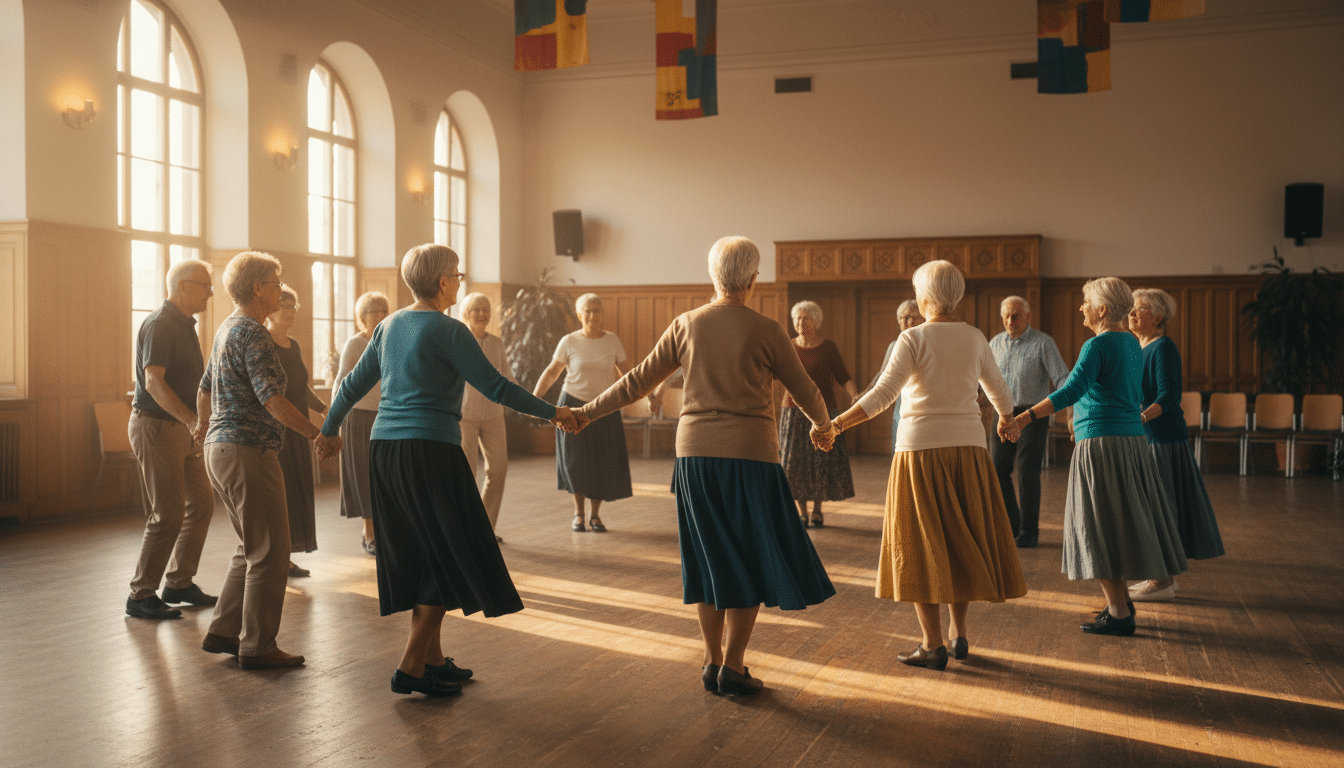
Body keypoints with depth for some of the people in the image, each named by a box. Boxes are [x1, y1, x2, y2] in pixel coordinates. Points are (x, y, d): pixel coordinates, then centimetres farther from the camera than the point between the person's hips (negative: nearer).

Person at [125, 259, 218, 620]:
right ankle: (141, 596, 2)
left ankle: (179, 583, 22)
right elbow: (153, 382, -26)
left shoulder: (185, 326, 15)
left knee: (201, 503, 11)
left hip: (181, 428, 10)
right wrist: (193, 421, -34)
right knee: (168, 513, -8)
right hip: (156, 426, -10)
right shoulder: (159, 325, -15)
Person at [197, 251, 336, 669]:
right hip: (249, 451, -10)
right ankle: (257, 646, 2)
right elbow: (271, 399, -25)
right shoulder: (253, 334, -15)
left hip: (220, 447, 10)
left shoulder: (226, 329, 16)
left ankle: (223, 632, 21)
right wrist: (316, 434, -19)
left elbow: (205, 389, 28)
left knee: (252, 549, 18)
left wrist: (203, 425, 45)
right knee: (269, 552, -3)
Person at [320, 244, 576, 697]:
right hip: (430, 451, -8)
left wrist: (328, 430, 33)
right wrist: (552, 413, -2)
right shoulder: (447, 331, -10)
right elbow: (495, 387, -11)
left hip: (384, 450, 8)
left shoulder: (390, 325, 12)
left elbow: (354, 384, 20)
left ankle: (434, 659, 21)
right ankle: (411, 668, -2)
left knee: (417, 558, 14)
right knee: (449, 559, 0)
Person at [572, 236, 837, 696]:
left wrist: (586, 414, 17)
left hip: (695, 453, 3)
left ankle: (712, 661, 17)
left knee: (709, 559, 13)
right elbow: (804, 391, 6)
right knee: (751, 562, 7)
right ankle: (733, 666, 5)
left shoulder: (686, 326, 3)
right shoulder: (766, 331, -4)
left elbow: (637, 382, 5)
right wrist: (823, 423, 27)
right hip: (750, 456, -3)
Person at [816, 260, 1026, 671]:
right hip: (968, 448, 5)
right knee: (962, 541, 16)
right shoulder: (975, 338, 6)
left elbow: (882, 395, -20)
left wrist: (835, 424, -19)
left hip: (921, 449, -5)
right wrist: (1006, 420, 40)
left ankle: (933, 645, 2)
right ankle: (960, 634, 23)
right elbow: (998, 390, 19)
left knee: (921, 545, 2)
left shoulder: (914, 338, -9)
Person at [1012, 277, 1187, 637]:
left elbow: (1072, 390, -27)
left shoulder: (1098, 345, -14)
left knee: (1101, 529, -3)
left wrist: (1027, 417, -34)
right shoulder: (1131, 343, 13)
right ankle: (1120, 601, 25)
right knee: (1121, 524, 17)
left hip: (1101, 443, -9)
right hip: (1132, 438, 9)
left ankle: (1119, 614, -1)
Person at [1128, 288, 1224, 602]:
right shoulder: (1140, 348, 15)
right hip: (1145, 439, 10)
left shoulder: (1163, 348, -13)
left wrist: (1141, 418, -34)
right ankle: (1162, 576, 19)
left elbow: (1169, 396, -22)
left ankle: (1164, 583, -1)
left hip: (1164, 439, -10)